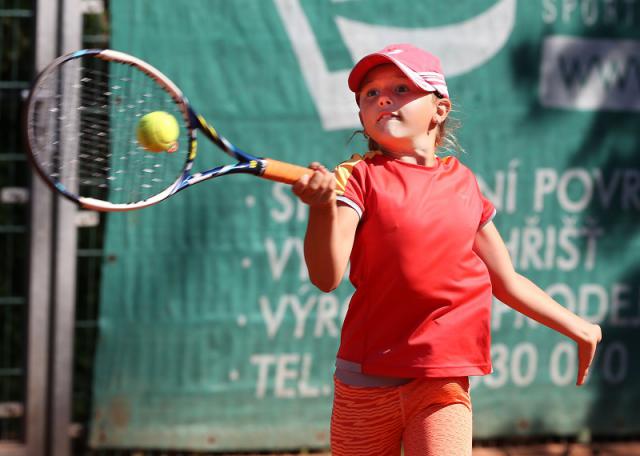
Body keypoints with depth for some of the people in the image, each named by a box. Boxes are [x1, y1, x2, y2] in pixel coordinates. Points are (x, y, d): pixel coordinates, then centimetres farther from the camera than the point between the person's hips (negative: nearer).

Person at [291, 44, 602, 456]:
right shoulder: (359, 178, -3)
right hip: (368, 382, -2)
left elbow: (506, 281, 22)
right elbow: (326, 277, -18)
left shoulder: (462, 182, 9)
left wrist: (577, 327, 25)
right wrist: (323, 206, -35)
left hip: (444, 383, 2)